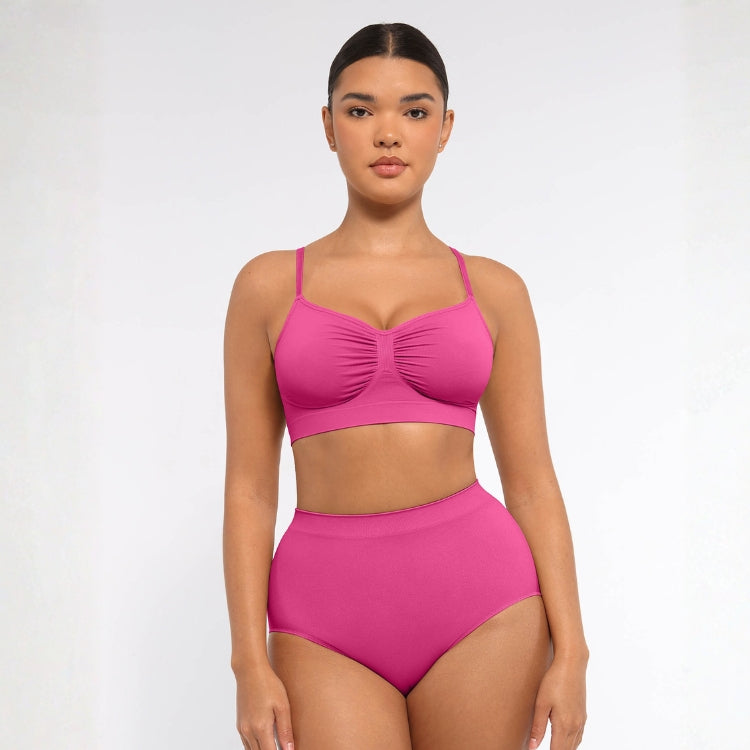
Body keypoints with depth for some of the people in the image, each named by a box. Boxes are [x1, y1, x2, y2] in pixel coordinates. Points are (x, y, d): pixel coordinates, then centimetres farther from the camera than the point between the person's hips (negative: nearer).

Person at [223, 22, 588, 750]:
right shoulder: (269, 286, 5)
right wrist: (250, 663, -3)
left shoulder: (493, 291, 7)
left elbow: (532, 484, 6)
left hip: (477, 591, 1)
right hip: (328, 620, 0)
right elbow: (249, 488, 3)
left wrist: (570, 651, -2)